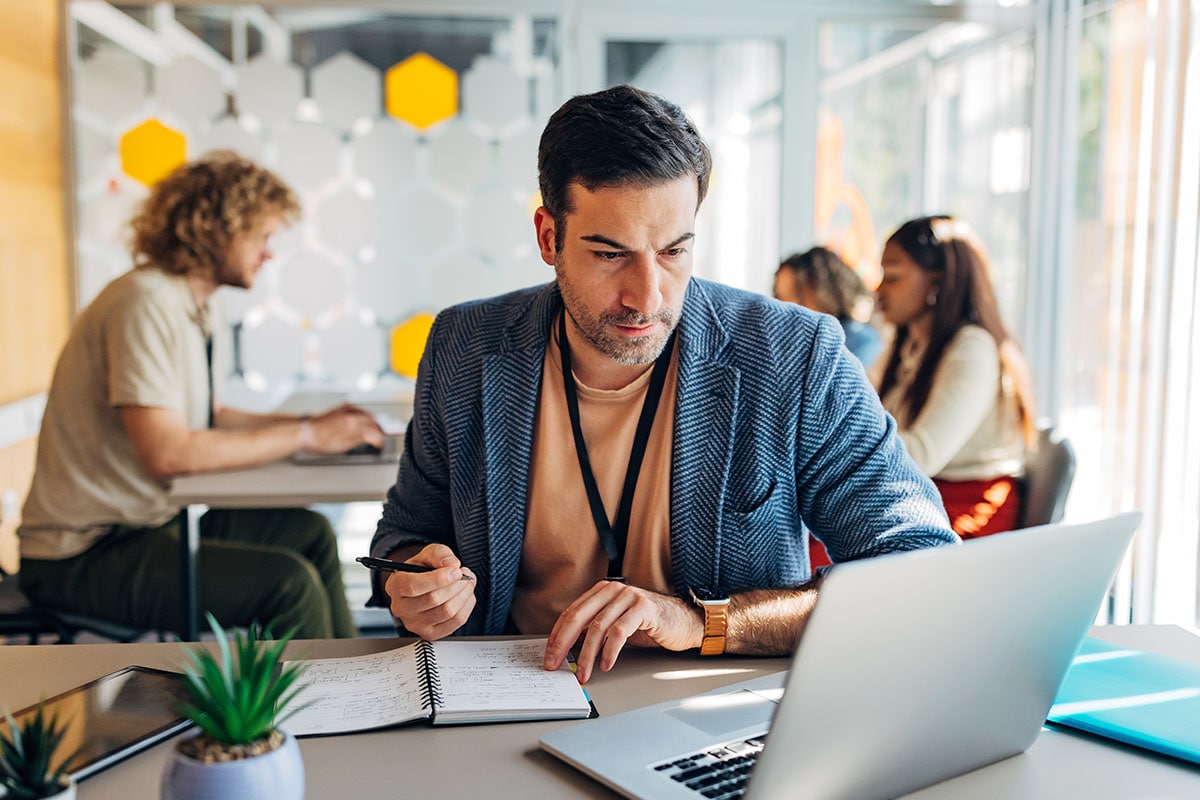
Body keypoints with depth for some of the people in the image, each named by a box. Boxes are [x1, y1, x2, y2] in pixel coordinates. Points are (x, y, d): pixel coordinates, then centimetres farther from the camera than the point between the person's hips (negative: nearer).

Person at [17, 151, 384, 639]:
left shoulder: (201, 308, 9)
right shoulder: (147, 304, -21)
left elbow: (208, 417, 16)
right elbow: (168, 452, -28)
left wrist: (320, 425, 4)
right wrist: (305, 435, -20)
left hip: (154, 518, 10)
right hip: (84, 554, -10)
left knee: (309, 533, 15)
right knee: (289, 582, -22)